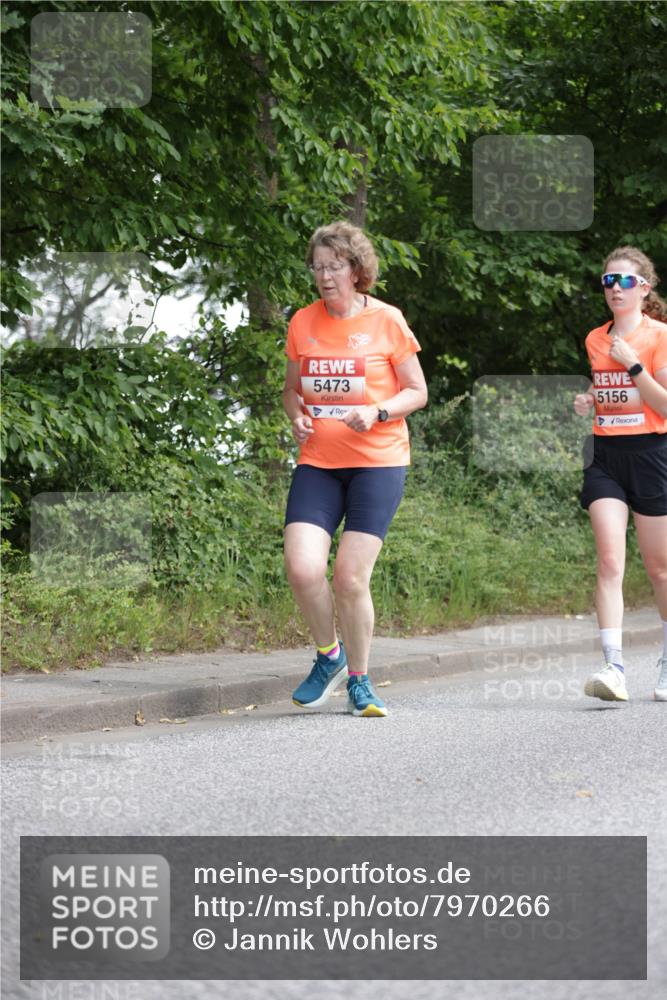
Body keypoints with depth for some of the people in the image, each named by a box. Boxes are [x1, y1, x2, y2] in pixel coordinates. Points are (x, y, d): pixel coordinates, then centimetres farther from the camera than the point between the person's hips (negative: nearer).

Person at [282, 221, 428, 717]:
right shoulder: (303, 323, 7)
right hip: (318, 463, 3)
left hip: (377, 462, -3)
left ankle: (359, 680, 14)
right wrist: (297, 417, -2)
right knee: (302, 568, -15)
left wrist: (377, 413, -15)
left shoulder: (387, 321, -2)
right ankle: (330, 653, 14)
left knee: (351, 577, -8)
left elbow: (417, 392, 3)